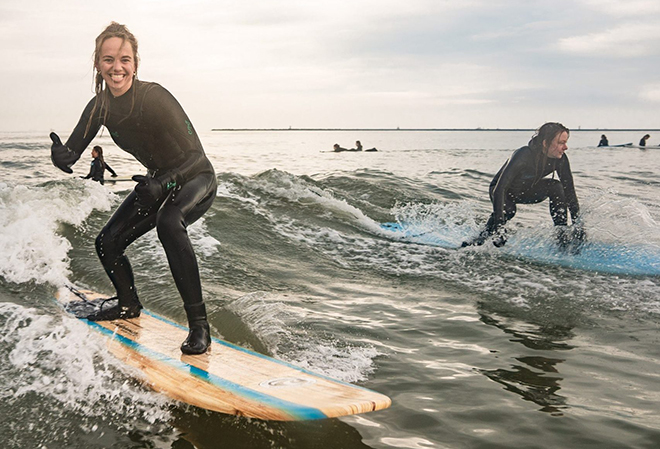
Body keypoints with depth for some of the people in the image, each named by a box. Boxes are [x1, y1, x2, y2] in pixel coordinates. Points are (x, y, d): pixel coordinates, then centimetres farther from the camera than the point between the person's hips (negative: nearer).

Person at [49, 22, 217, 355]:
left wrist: (161, 183, -44)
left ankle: (199, 324, -33)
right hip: (158, 182, 7)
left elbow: (194, 156, -27)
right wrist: (60, 155, -29)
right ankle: (129, 305, 37)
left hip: (196, 180, -7)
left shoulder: (154, 97, -26)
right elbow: (72, 152, -5)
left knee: (168, 222, -38)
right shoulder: (100, 106, -7)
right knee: (107, 243, 7)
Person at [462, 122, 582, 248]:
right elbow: (499, 189, -43)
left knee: (556, 187, -21)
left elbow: (569, 189, -12)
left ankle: (562, 236, -14)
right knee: (508, 210, -36)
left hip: (527, 190, 5)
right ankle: (482, 236, -13)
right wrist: (499, 225, -51)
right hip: (503, 191, -5)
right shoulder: (523, 155, -38)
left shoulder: (560, 159, -22)